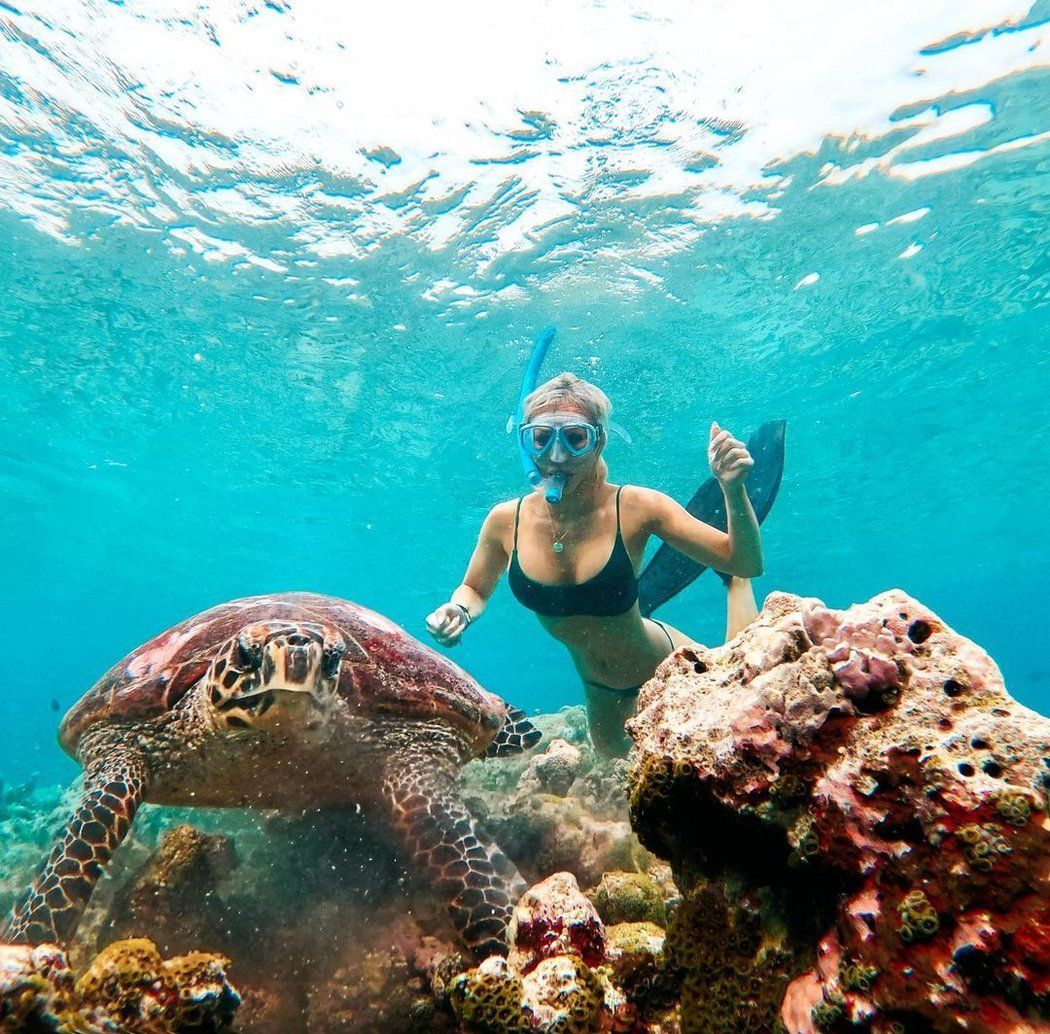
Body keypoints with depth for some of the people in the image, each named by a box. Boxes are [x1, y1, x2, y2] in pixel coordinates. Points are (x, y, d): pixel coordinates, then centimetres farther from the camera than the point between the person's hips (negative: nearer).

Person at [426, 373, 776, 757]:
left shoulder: (635, 508, -29)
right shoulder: (506, 520, -21)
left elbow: (746, 563, -24)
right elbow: (473, 591, -1)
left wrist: (734, 491, -41)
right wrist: (457, 612, -24)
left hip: (667, 663, -3)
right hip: (601, 690, 4)